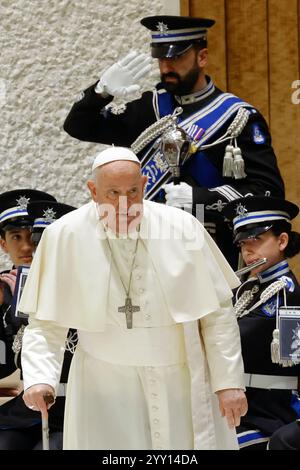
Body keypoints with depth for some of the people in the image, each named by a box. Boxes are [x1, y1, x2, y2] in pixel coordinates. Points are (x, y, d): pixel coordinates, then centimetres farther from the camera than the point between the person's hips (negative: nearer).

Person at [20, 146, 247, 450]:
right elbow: (45, 322, -4)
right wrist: (39, 377, -20)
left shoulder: (181, 228, -9)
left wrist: (229, 381, -4)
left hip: (183, 382, 1)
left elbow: (217, 311, -2)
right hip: (104, 388, -1)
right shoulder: (65, 237, -10)